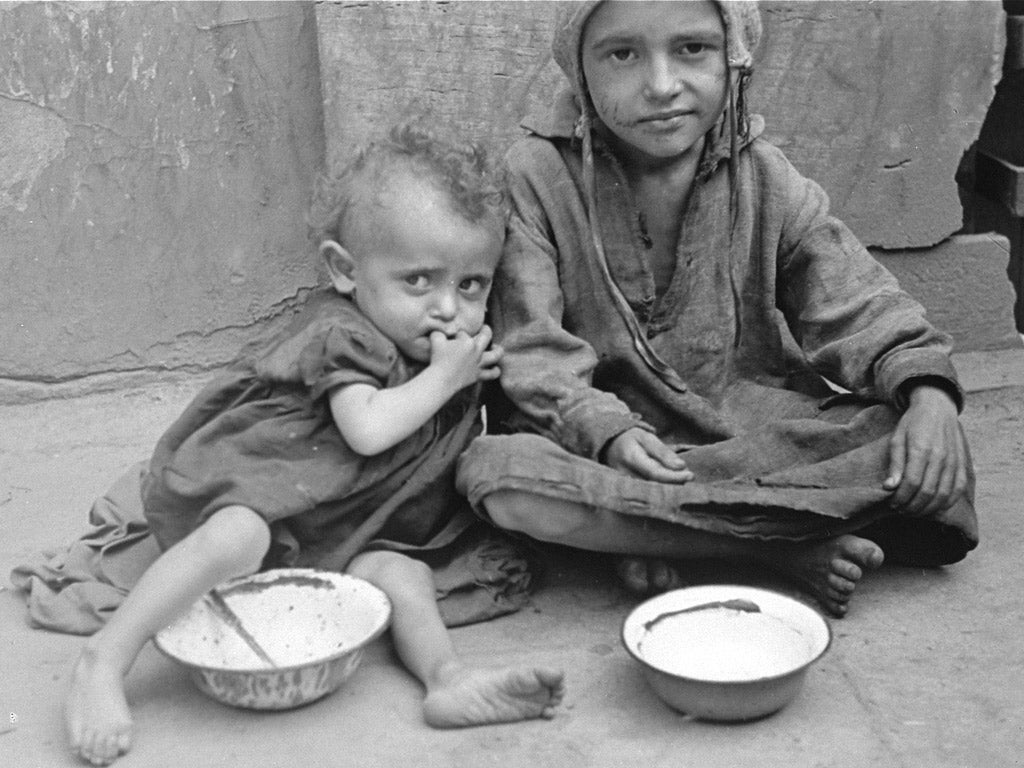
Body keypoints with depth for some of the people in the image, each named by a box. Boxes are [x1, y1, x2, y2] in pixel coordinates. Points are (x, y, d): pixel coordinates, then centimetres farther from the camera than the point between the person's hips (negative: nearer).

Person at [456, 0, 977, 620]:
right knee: (500, 473, -34)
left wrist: (927, 389, -20)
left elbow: (855, 301, 0)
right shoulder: (537, 177, -6)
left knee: (931, 453, -20)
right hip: (600, 443, -2)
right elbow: (532, 349, -11)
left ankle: (659, 537, -23)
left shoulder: (765, 178, 2)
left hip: (756, 422, 2)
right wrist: (606, 430, -28)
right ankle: (786, 545, -26)